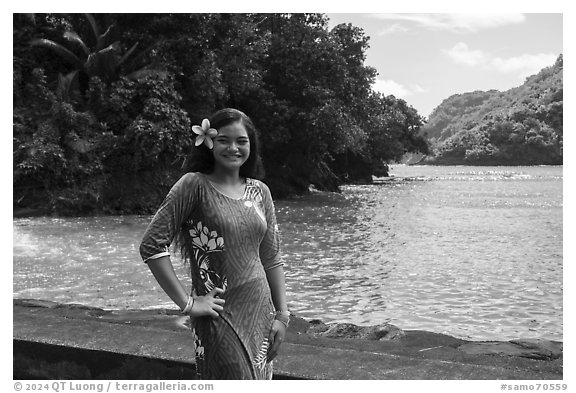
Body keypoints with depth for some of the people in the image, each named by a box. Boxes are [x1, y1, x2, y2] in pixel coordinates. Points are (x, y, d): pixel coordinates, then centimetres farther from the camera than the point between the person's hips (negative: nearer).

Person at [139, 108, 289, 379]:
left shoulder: (260, 191, 7)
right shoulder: (194, 185, -9)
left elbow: (271, 258, 12)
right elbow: (152, 245, -14)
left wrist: (282, 314, 7)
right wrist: (186, 303, -14)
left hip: (261, 310, 6)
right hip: (220, 315, -5)